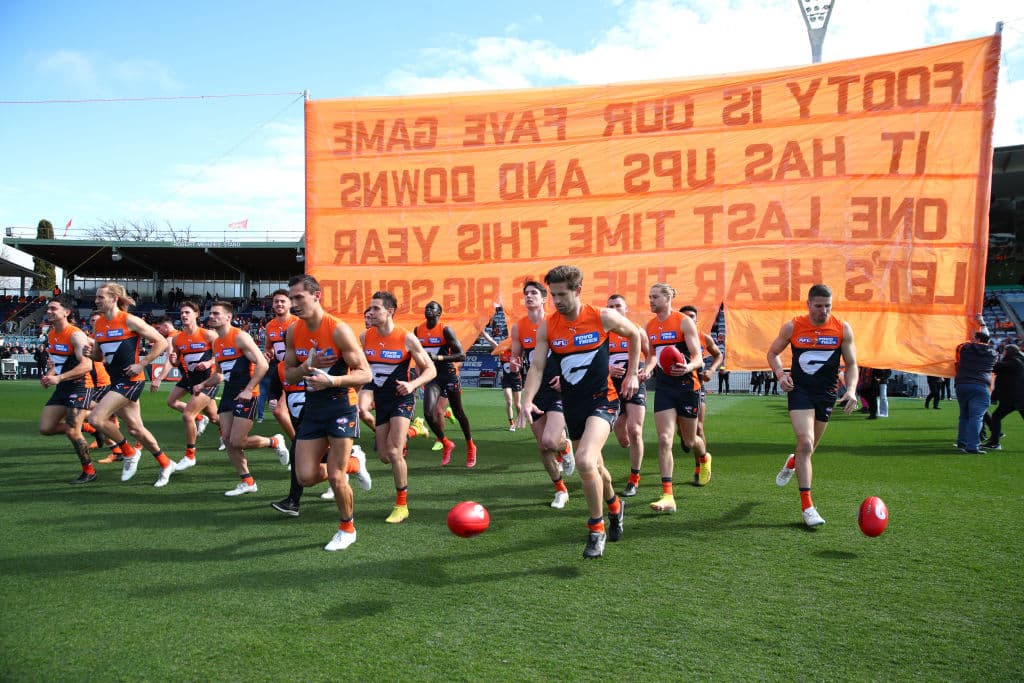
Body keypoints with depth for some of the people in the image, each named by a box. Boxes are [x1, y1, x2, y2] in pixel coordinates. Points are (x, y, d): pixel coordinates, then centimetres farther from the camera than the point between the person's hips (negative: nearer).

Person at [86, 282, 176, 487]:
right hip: (115, 380, 8)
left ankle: (130, 453, 5)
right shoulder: (98, 324, 10)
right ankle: (166, 465, 26)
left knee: (96, 418, -16)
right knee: (135, 428, 11)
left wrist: (141, 364, -14)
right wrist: (92, 352, -3)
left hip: (131, 380, -8)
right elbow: (100, 356, 19)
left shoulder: (129, 320, -11)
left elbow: (161, 342, -10)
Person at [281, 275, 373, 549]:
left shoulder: (338, 330, -16)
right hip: (313, 406, 6)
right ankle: (352, 462, 29)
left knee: (335, 477, -5)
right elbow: (288, 374, 9)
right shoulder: (293, 332, 2)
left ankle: (347, 529, 21)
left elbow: (364, 373, -16)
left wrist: (332, 380, -32)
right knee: (306, 477, 1)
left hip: (341, 406, -6)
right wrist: (305, 367, -13)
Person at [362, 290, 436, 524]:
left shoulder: (407, 338, -13)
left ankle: (402, 505, 2)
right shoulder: (365, 337, -2)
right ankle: (411, 431, 42)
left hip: (401, 398, -5)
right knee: (384, 456, 9)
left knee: (394, 452, -16)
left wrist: (413, 384, -25)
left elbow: (430, 370, -7)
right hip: (380, 399, 5)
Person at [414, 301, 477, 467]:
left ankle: (470, 447, 30)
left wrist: (439, 357, -26)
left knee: (458, 413, 9)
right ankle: (446, 444, 9)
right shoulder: (417, 330, 4)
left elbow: (461, 355, -17)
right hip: (431, 377, 4)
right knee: (428, 413, -14)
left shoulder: (445, 330, -13)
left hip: (448, 375, -4)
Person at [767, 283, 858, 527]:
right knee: (805, 443, -17)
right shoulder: (792, 327, -5)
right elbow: (772, 353, 8)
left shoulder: (843, 329, -3)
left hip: (827, 393, 3)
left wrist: (851, 390, -14)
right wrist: (780, 374, -10)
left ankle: (792, 463, 53)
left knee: (809, 447, 15)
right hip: (799, 390, -2)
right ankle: (806, 505, -11)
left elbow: (851, 364, 3)